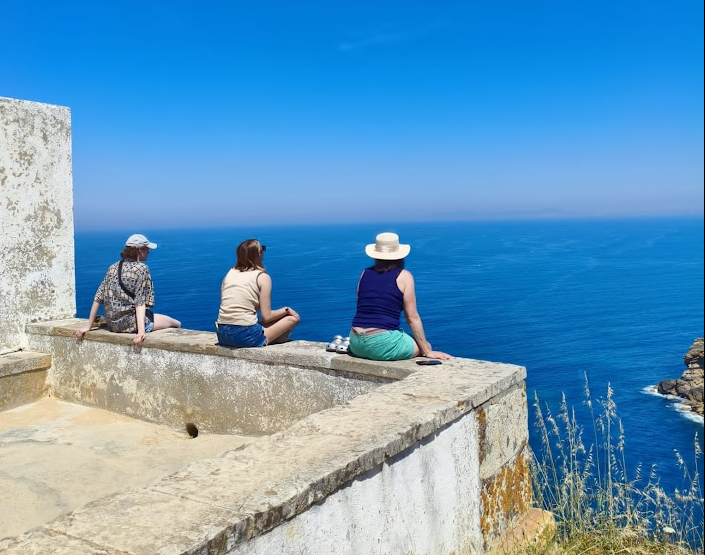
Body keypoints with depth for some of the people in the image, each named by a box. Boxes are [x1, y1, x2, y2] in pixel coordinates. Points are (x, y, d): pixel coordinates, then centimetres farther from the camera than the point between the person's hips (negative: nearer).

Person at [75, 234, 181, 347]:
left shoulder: (113, 268, 8)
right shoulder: (141, 269, -9)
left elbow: (98, 298, 7)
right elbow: (140, 302, -19)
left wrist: (88, 327, 10)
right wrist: (141, 331, -25)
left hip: (113, 325, 8)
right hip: (131, 324, -8)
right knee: (177, 324, 9)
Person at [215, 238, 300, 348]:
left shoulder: (230, 273, 12)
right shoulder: (263, 277, -3)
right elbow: (266, 316, -7)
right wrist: (286, 309, 10)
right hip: (245, 336, -7)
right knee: (293, 318, 6)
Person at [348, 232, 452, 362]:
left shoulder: (365, 273, 12)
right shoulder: (404, 276, 0)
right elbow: (412, 317, -1)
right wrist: (428, 351, 6)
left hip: (356, 345, 6)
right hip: (383, 345, -5)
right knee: (423, 346, 20)